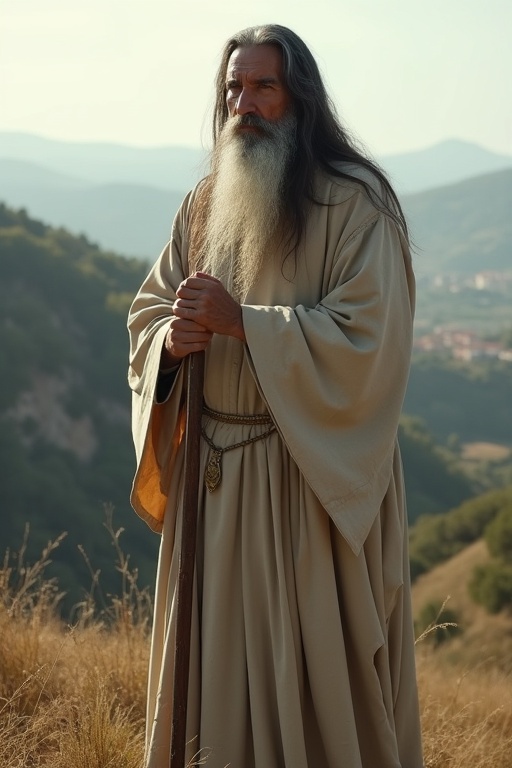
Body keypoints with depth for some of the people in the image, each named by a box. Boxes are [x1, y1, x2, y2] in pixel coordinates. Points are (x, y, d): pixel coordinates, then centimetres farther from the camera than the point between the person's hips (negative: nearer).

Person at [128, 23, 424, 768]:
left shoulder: (356, 203, -10)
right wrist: (174, 338, -11)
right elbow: (147, 315, 12)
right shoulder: (205, 203, 10)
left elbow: (366, 340, -18)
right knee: (220, 662, 12)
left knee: (314, 668, 1)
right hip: (214, 469, 6)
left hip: (314, 472, -6)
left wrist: (241, 321, -21)